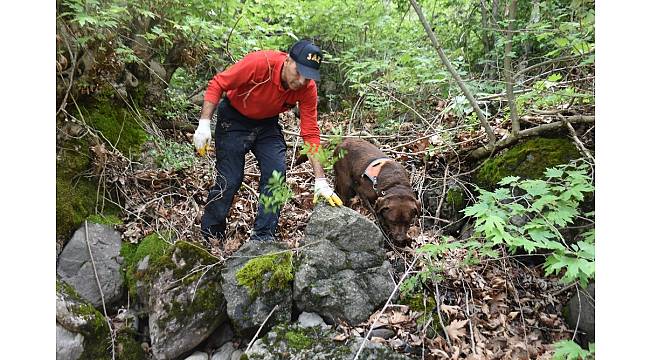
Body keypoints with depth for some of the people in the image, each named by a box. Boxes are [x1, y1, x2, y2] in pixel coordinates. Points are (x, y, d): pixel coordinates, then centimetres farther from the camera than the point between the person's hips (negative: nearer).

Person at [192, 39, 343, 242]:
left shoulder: (307, 88, -20)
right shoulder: (259, 62, -31)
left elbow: (311, 133, -18)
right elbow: (217, 85, -21)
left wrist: (320, 180, -23)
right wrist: (204, 123, -29)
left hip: (267, 124, 4)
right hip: (234, 120, -3)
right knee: (229, 180, -6)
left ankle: (263, 238, 2)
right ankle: (210, 239, 14)